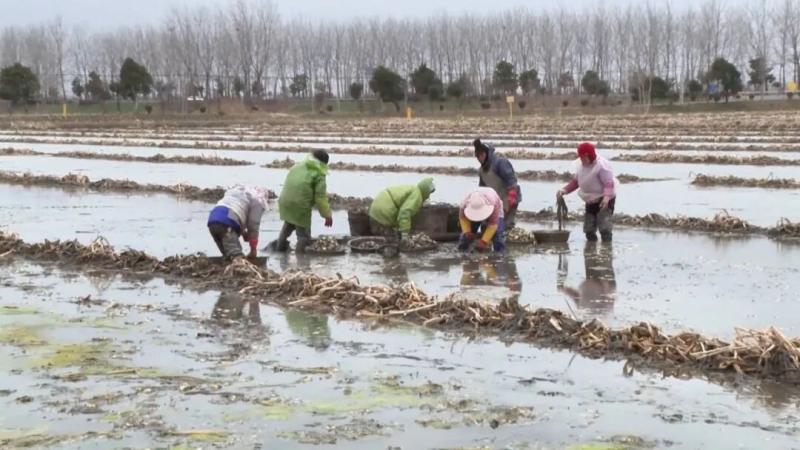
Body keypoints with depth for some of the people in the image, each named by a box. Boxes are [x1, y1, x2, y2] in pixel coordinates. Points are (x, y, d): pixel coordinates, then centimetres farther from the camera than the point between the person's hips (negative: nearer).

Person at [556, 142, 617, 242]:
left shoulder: (601, 165, -21)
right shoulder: (580, 165, 3)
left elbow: (609, 183, -27)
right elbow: (575, 182, 14)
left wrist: (606, 197, -44)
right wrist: (564, 190, -1)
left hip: (604, 200, -8)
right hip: (591, 201, 8)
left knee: (604, 226, -20)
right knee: (589, 230, 7)